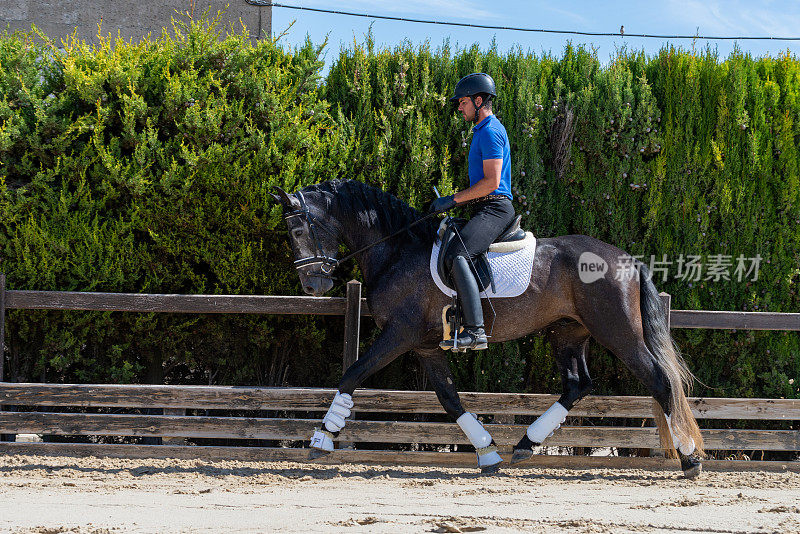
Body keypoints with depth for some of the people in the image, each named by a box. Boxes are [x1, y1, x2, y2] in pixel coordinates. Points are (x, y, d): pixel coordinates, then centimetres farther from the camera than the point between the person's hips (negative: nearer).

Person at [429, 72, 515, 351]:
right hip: (485, 209, 11)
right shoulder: (483, 131, 23)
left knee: (458, 256, -29)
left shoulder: (490, 132, -11)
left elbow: (491, 182, -19)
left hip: (494, 209, -11)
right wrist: (456, 200, 20)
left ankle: (475, 330, -38)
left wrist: (454, 199, -14)